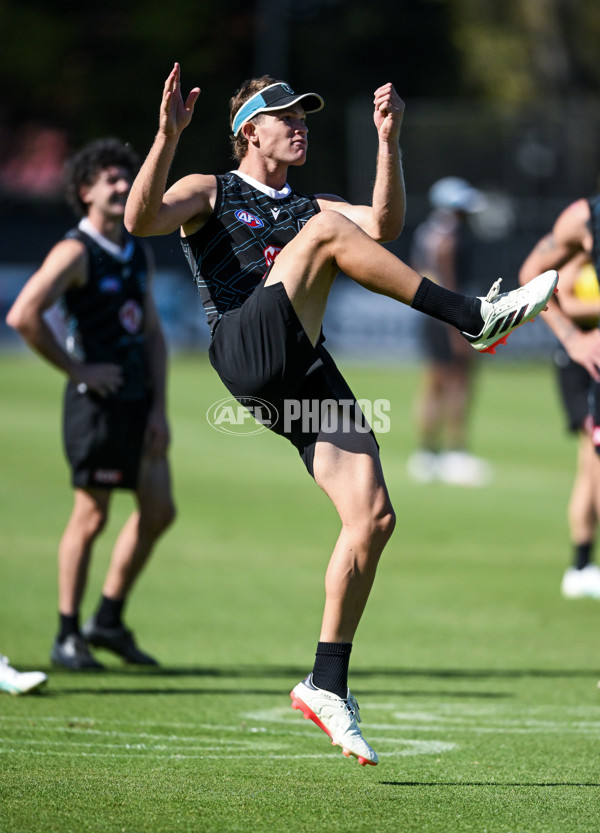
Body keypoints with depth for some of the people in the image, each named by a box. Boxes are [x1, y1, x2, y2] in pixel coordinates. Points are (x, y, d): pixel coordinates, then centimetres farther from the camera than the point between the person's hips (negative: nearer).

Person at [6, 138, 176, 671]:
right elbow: (24, 315, -21)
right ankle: (68, 636, 7)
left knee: (158, 511, 7)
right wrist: (78, 371, -15)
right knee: (92, 515, -3)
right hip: (98, 401, -8)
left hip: (139, 399, 8)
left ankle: (109, 621, 20)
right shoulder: (76, 252, -11)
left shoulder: (139, 252, 14)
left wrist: (158, 407, 7)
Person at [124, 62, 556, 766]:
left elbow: (383, 226, 11)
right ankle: (474, 318, -25)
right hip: (245, 356, -6)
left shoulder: (306, 206, 31)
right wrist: (167, 136, -17)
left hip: (308, 373, 6)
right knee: (324, 231, -24)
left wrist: (388, 142, 1)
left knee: (373, 515, -9)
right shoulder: (211, 193, 16)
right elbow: (140, 221, -5)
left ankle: (328, 685, -2)